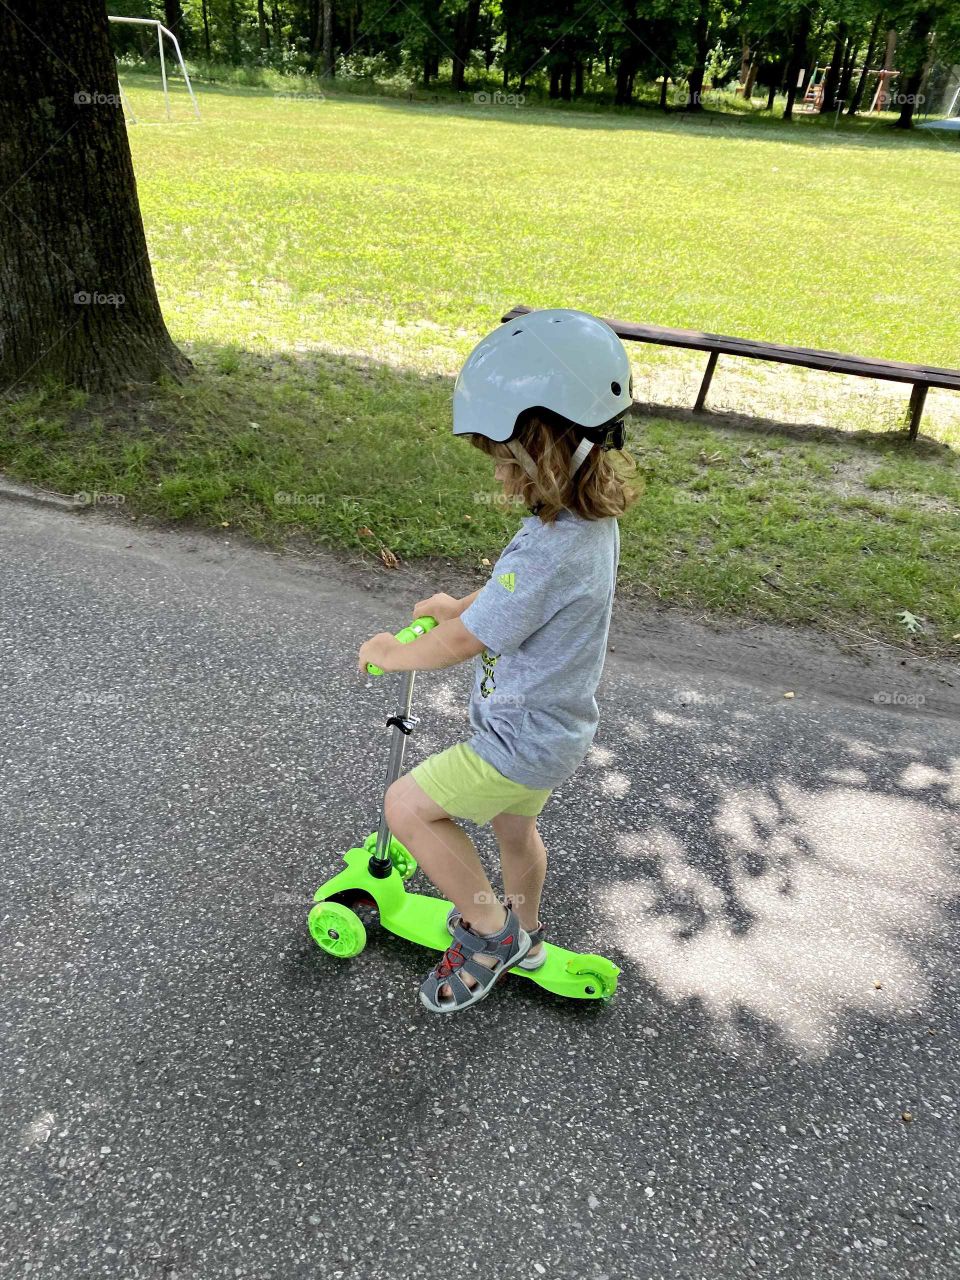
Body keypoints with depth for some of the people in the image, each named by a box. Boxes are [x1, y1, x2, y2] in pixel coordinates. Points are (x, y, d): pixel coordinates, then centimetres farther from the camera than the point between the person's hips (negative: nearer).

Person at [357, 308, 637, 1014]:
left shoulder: (548, 550, -35)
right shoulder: (592, 518, -4)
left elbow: (461, 644, -25)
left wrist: (392, 653, -8)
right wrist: (461, 604, 16)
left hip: (524, 739, -9)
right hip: (554, 722, 9)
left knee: (406, 806, -1)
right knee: (514, 826, 28)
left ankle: (489, 930, 15)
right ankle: (523, 935, 53)